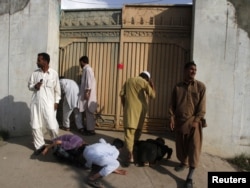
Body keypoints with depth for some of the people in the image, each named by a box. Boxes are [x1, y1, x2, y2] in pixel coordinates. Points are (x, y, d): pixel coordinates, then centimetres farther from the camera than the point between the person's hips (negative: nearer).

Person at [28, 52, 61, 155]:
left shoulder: (54, 73, -3)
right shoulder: (35, 73, 3)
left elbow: (57, 89, 3)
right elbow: (29, 85, 11)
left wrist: (56, 101, 0)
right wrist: (34, 86, -11)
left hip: (49, 103, -3)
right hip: (36, 103, 3)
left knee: (52, 126, -1)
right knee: (35, 126, 5)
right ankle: (40, 145, 22)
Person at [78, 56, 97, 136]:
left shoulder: (87, 69, -11)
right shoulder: (87, 69, 19)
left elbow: (89, 82, -20)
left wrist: (87, 92, -23)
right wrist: (86, 92, 25)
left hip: (88, 94, -10)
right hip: (87, 93, 10)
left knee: (89, 112, -7)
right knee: (88, 112, 13)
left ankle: (91, 130, -3)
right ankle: (88, 128, 19)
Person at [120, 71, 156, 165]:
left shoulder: (128, 81, 12)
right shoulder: (144, 82, 0)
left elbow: (122, 94, 7)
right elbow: (153, 95, 0)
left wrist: (124, 106, 15)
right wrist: (152, 85, 12)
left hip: (130, 109, 1)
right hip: (140, 109, 0)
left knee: (129, 131, -7)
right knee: (138, 130, 18)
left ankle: (130, 156, -18)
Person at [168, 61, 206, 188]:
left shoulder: (200, 86, -1)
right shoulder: (177, 87, 6)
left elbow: (202, 106, -4)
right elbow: (172, 104, 7)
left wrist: (197, 120, -12)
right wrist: (172, 118, -2)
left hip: (193, 121, -3)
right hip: (179, 121, 3)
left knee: (194, 147, -4)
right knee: (180, 145, 14)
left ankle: (190, 176, 1)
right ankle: (183, 163, 39)